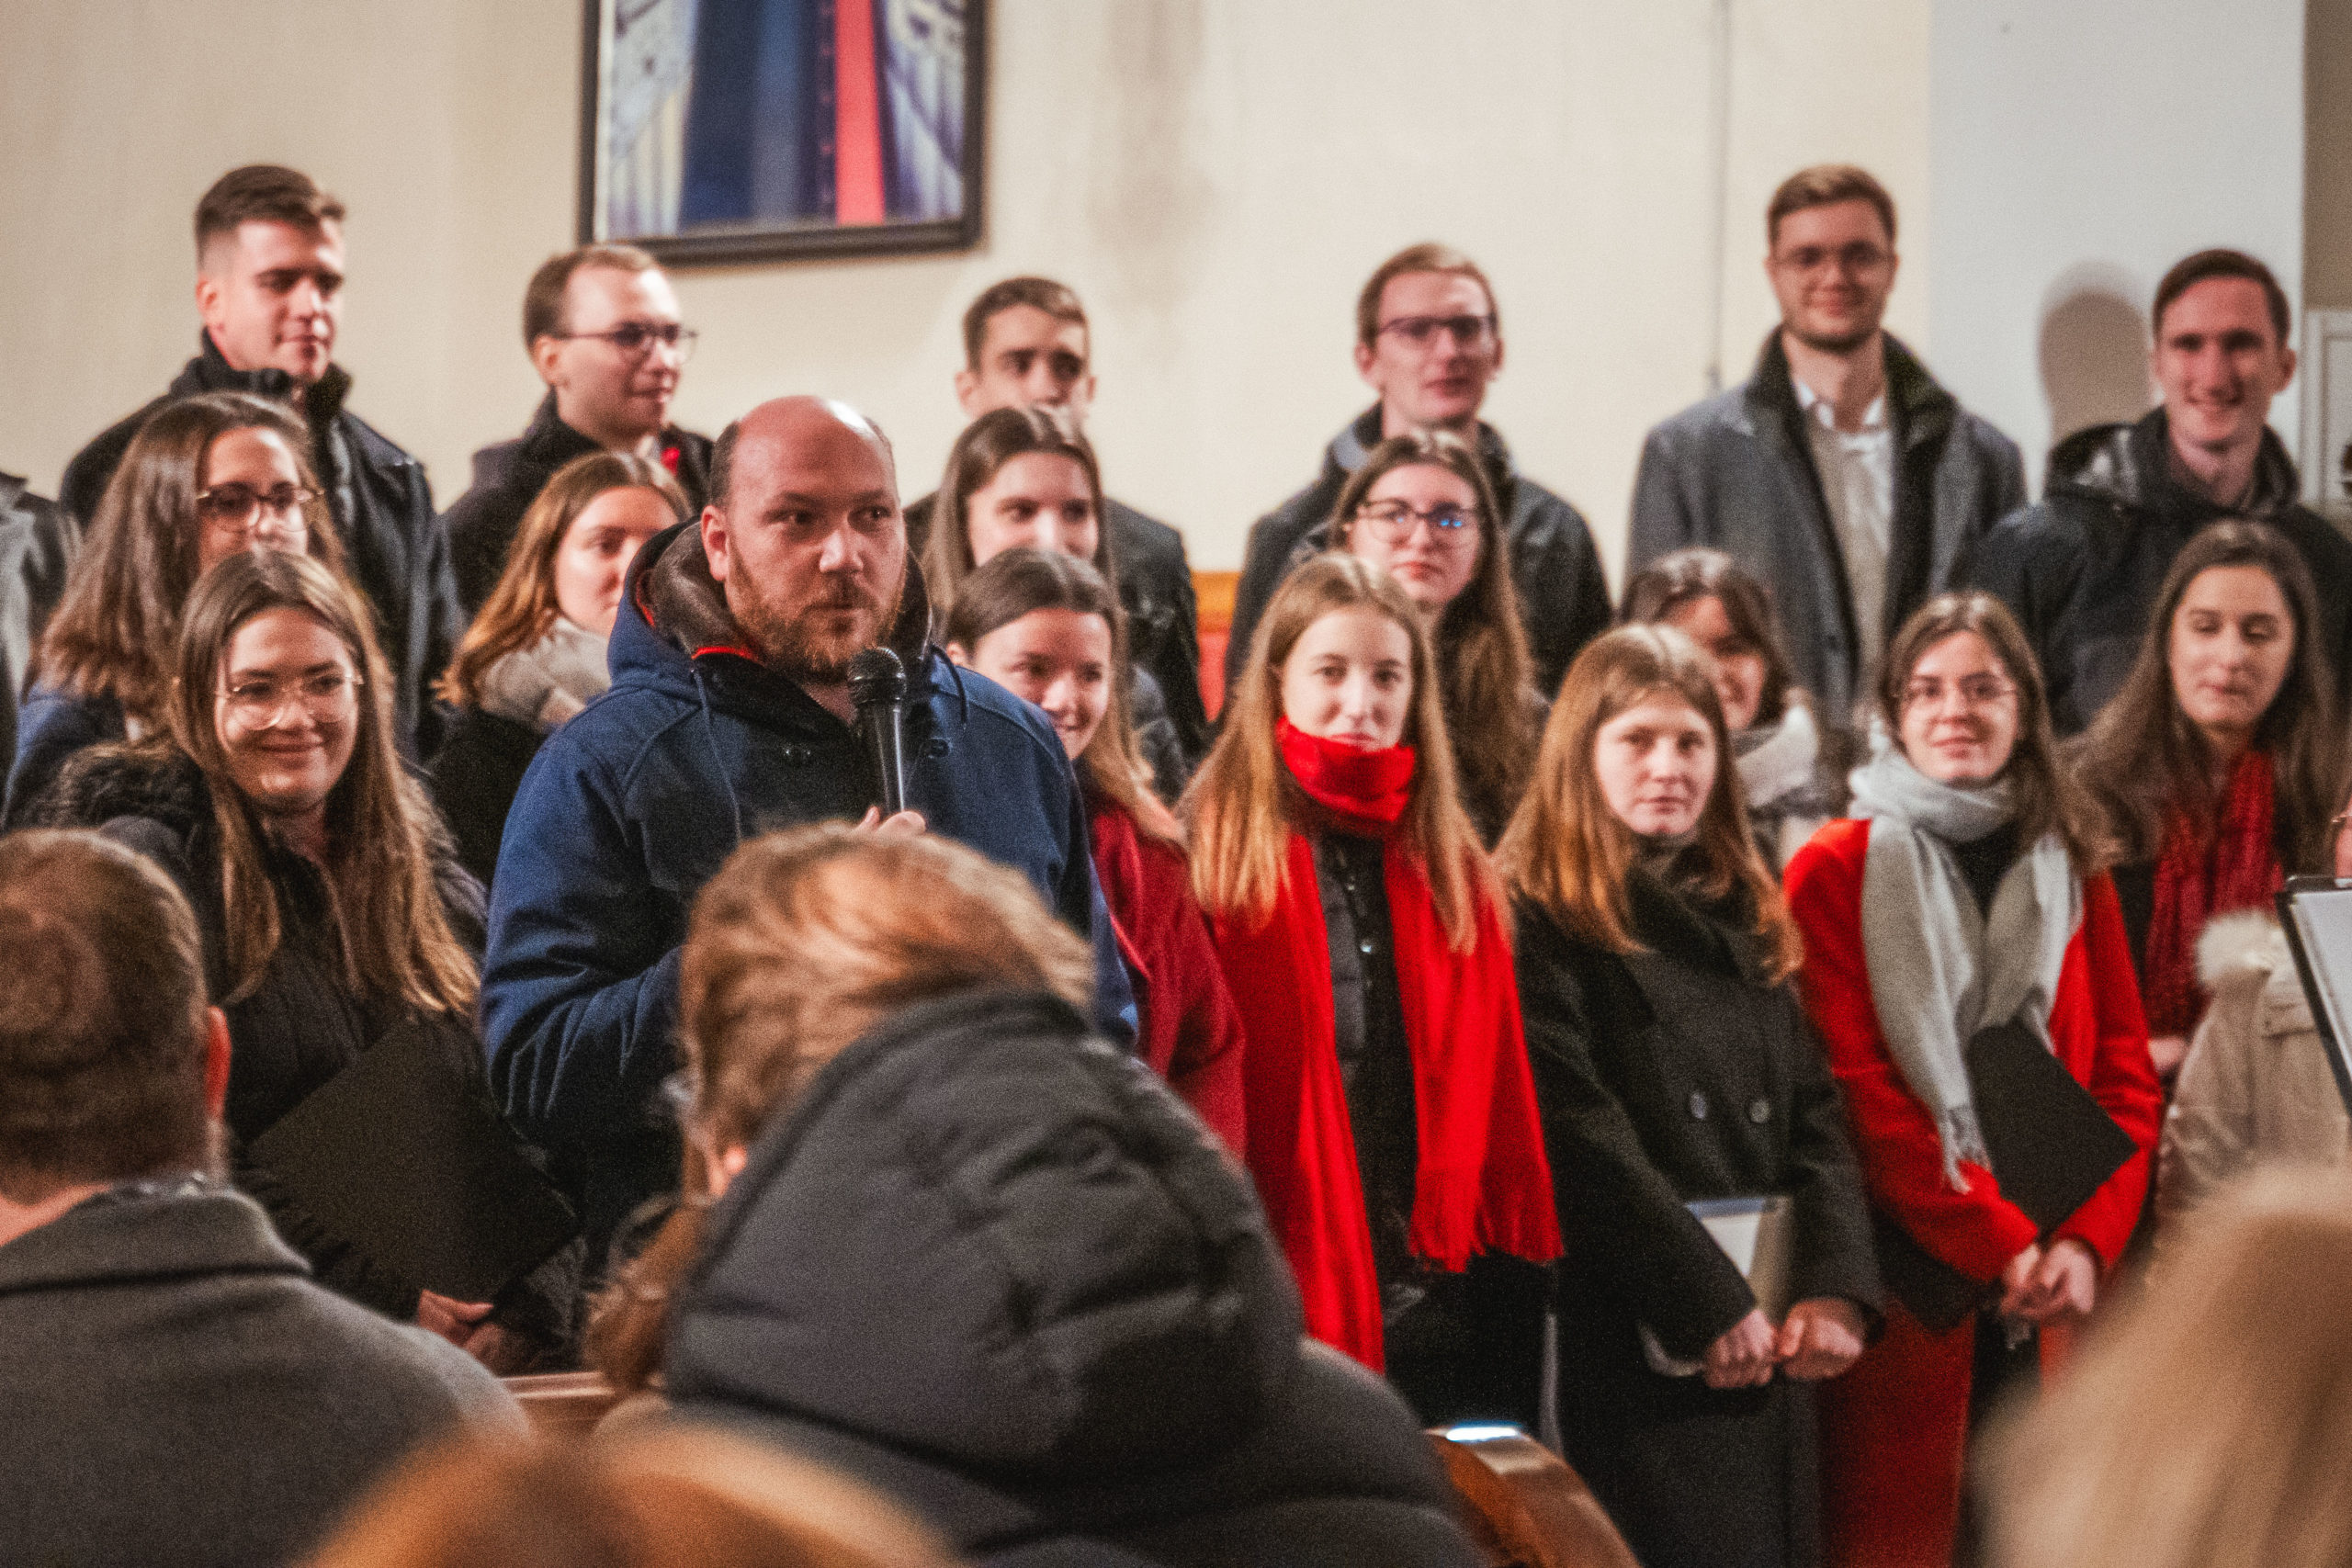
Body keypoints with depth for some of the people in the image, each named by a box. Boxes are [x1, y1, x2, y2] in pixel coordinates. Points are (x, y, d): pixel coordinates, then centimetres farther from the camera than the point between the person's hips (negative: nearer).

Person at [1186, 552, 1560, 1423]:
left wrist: (1515, 1248, 9)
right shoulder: (1216, 850, 0)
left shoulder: (1453, 868, 15)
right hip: (1290, 1281, -4)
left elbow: (1496, 1086, 16)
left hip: (1438, 1293, 4)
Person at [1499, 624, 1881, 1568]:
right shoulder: (1536, 922, -3)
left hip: (1768, 1351, 6)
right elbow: (1582, 1140, -11)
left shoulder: (1746, 925, 18)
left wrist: (1836, 1286, -5)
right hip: (1640, 1361, -6)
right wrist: (1711, 1309, -14)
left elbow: (1816, 1119, 11)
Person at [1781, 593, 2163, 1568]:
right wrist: (2000, 1249, -14)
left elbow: (2125, 1077, 9)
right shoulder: (1834, 873, 0)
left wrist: (2086, 1243, -7)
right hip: (1907, 1286, -4)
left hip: (2051, 1296, 4)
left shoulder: (2072, 874, 15)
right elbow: (1857, 1095, -7)